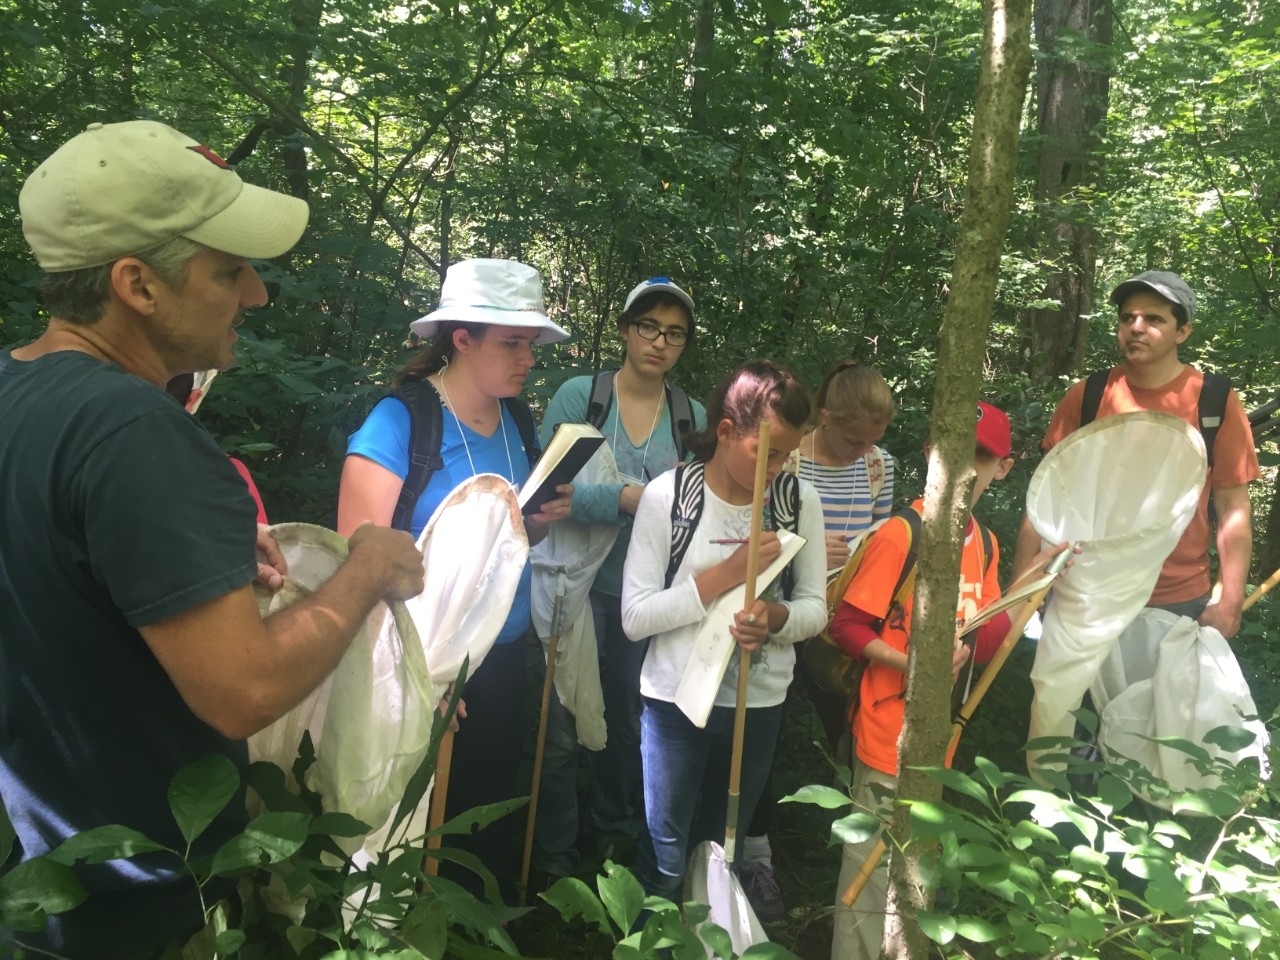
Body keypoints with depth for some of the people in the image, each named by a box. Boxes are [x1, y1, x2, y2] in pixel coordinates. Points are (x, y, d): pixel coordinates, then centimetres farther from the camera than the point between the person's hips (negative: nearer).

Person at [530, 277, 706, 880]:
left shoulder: (693, 417, 2)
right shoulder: (579, 395, -7)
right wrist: (628, 498, -26)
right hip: (577, 583, -3)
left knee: (629, 721, 19)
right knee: (560, 731, 1)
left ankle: (616, 833, 42)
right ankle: (554, 861, 22)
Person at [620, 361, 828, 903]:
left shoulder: (800, 500, -3)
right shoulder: (667, 496, -12)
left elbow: (815, 608, 1)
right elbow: (635, 618, -14)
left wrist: (776, 616, -22)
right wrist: (724, 574, -24)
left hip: (760, 702, 3)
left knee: (724, 850, 20)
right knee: (665, 861, 10)